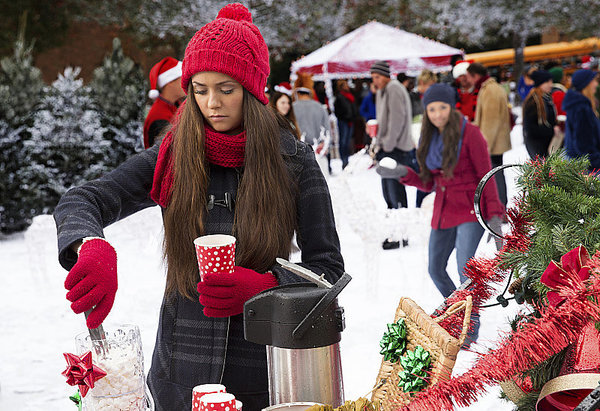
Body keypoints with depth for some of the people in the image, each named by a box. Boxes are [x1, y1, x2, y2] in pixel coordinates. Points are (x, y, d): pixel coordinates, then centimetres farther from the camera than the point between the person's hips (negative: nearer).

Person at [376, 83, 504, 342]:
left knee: (465, 267, -19)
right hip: (443, 212, 7)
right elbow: (428, 183, 11)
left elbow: (486, 176, -10)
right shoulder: (429, 139, 7)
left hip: (470, 211, -7)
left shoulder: (469, 133, -10)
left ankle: (470, 330, -5)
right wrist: (404, 174, -7)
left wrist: (494, 215, -16)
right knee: (436, 270, 11)